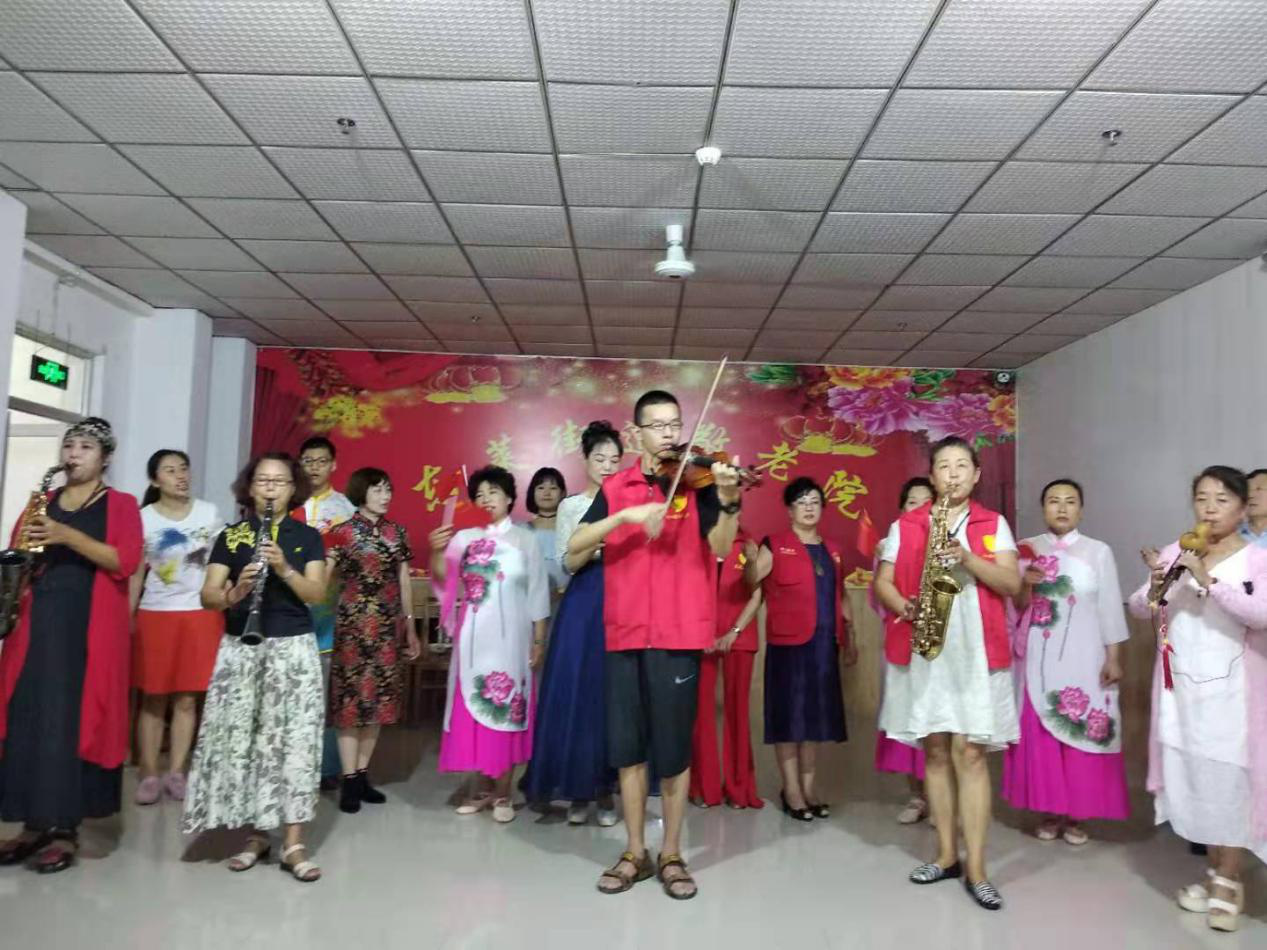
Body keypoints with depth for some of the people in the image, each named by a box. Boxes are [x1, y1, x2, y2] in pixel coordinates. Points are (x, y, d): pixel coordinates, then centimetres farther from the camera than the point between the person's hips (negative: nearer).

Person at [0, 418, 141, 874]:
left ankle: (66, 829, 4)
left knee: (72, 718, -4)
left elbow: (126, 562, -10)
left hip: (91, 625, -4)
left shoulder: (121, 504, 3)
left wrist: (68, 536, -18)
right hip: (37, 621, 4)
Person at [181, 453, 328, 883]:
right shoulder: (230, 536, 6)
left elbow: (317, 594, -5)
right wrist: (233, 594, -22)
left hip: (294, 648, -1)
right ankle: (254, 834, 17)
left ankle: (293, 843, 2)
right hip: (239, 649, 2)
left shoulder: (308, 537, 4)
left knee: (294, 740, -4)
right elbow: (207, 596, 0)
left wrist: (284, 568, -21)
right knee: (239, 739, 2)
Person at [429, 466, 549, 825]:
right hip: (473, 636, 2)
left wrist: (539, 640, -2)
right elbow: (443, 579, -3)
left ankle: (504, 792, 8)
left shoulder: (524, 538, 4)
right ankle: (483, 786, 17)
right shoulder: (465, 537, 8)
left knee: (505, 708, -1)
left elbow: (538, 593, 2)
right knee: (474, 706, 4)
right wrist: (436, 552, -22)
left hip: (510, 637, -2)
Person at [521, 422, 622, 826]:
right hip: (581, 607, 0)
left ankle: (605, 789, 12)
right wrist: (597, 544, -15)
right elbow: (566, 562, -1)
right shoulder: (570, 506, 7)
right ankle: (578, 791, 10)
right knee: (576, 693, -2)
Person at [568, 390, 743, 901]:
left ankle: (672, 855, 22)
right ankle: (634, 853, 26)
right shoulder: (616, 488, 7)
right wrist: (624, 515, -18)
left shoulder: (697, 480, 1)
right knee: (627, 747, 10)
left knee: (673, 748, 4)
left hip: (678, 633, -2)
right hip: (625, 632, 3)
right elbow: (573, 550, -4)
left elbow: (720, 547, -14)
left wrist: (727, 499, -32)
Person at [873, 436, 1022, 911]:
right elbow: (882, 582, 5)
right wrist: (906, 607, -15)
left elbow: (1011, 583, -3)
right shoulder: (904, 526, 7)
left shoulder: (994, 524, 7)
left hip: (977, 652, -1)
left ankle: (976, 869, 5)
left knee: (969, 753, -3)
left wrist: (968, 558, -17)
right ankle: (946, 855, 21)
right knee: (936, 752, 8)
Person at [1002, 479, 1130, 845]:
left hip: (1084, 658, -1)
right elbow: (1016, 607, 5)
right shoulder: (1027, 550, 4)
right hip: (1039, 657, 1)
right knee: (1039, 733, 4)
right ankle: (1050, 812, 17)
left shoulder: (1099, 551, 1)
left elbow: (1110, 609, 0)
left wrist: (1114, 659, -3)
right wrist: (1026, 585, -15)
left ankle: (1076, 815, 15)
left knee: (1082, 733, 1)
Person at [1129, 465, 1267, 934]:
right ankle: (1214, 872, 29)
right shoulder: (1175, 554, 4)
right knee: (1193, 782, 11)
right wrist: (1156, 585, -16)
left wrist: (1209, 581, -28)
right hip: (1182, 692, 3)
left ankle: (1229, 880, 20)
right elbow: (1138, 609, 3)